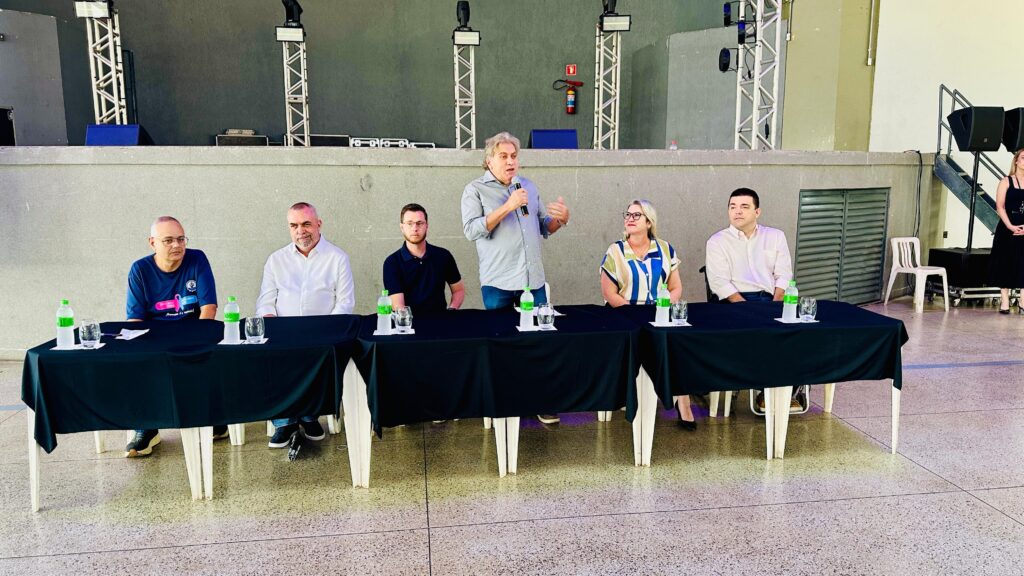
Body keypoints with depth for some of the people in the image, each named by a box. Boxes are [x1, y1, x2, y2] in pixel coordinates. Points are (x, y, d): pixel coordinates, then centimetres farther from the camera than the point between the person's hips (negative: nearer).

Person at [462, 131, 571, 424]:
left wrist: (560, 219, -3)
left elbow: (544, 228, 19)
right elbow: (472, 230, -14)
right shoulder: (475, 190, 0)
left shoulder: (529, 186, 15)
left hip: (533, 279, 4)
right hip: (498, 282, -4)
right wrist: (507, 207, -19)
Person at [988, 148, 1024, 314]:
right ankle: (1004, 302, 7)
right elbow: (999, 206, -4)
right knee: (1006, 264, 1)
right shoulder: (1006, 182, 3)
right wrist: (1010, 226, -15)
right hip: (1008, 230, -2)